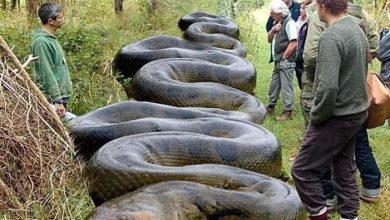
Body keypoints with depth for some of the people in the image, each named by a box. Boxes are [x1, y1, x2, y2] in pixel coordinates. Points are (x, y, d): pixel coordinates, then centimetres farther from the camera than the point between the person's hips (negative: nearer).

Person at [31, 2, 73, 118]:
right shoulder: (41, 41, -17)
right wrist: (57, 100, -22)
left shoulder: (51, 38, 13)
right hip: (52, 99, -9)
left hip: (61, 94, 9)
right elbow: (47, 74, -20)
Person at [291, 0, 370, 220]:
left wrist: (316, 116, -14)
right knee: (345, 169, 17)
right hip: (356, 112, 9)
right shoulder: (358, 30, 6)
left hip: (337, 117, -9)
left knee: (303, 169, 4)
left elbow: (328, 87, -29)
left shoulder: (331, 36, -22)